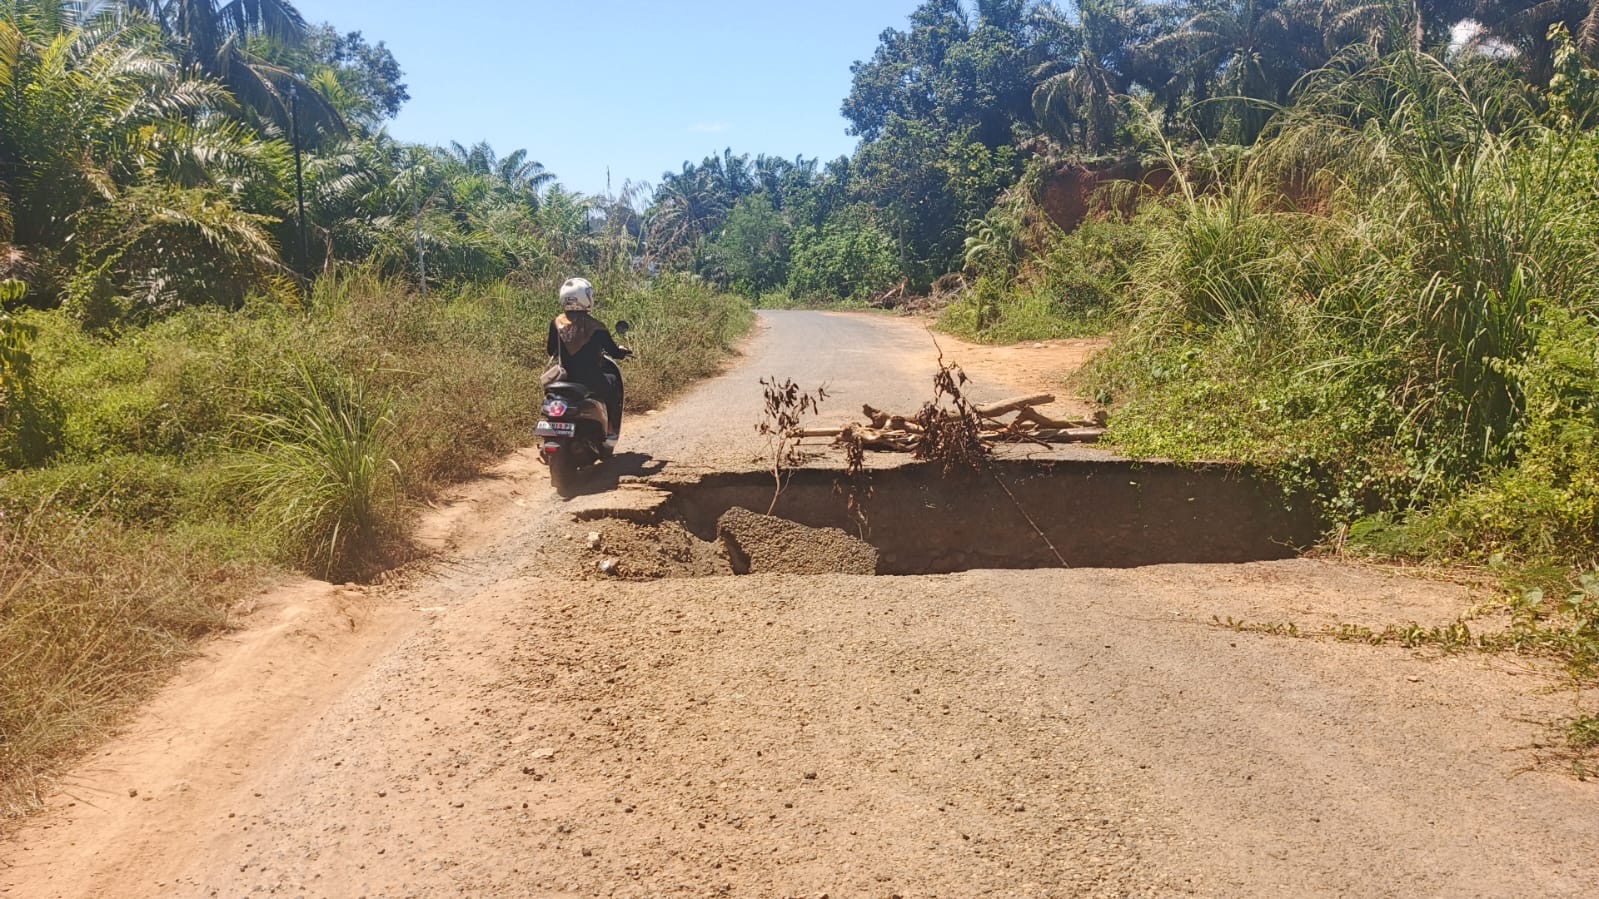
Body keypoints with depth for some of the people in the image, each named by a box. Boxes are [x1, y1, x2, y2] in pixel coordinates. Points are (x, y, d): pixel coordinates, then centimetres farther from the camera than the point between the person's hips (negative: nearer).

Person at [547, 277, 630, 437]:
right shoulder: (595, 327, -14)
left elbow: (552, 351, 11)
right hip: (590, 380, -4)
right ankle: (612, 429, 23)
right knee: (613, 382, 25)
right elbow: (614, 351, -4)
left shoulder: (557, 323, -3)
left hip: (565, 379, 4)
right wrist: (623, 352, 19)